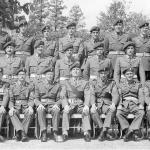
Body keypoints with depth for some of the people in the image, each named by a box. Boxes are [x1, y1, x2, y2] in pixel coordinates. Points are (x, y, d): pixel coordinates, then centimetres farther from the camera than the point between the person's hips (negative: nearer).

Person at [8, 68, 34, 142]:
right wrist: (11, 108, -15)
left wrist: (30, 107, -19)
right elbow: (11, 100, 7)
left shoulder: (30, 86, 8)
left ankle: (21, 132, -33)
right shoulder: (13, 86, 11)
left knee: (30, 113, -35)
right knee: (12, 113, -34)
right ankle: (22, 131, -43)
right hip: (16, 106, 1)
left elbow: (31, 99, 3)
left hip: (26, 106, -1)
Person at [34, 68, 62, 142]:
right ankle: (43, 133, -39)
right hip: (42, 105, 0)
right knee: (40, 110, -36)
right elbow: (36, 98, 8)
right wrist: (39, 104, -14)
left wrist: (56, 104, -13)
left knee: (56, 110, -35)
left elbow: (59, 99, 9)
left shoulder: (57, 85, 12)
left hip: (52, 105, 0)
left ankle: (55, 132, -36)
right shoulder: (39, 85, 12)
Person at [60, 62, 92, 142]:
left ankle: (86, 132, -36)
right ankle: (65, 132, -35)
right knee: (65, 112, -31)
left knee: (86, 112, -31)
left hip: (80, 104, 0)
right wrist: (66, 105, -18)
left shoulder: (85, 83, 13)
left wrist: (86, 106, -21)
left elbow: (87, 95, 0)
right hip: (69, 104, 0)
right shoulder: (66, 82, 14)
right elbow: (63, 95, 2)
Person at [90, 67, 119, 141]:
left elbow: (116, 95, -2)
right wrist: (93, 105, -21)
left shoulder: (112, 83, 11)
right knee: (92, 111, -32)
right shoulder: (94, 83, 13)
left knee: (113, 110, -34)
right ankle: (105, 133, -30)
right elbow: (92, 95, 1)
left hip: (108, 105, 0)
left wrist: (113, 104, -24)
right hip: (97, 105, 1)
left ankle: (103, 131, -35)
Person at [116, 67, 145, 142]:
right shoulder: (121, 85, 17)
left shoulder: (138, 85, 16)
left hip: (135, 105, 0)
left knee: (141, 112, -33)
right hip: (124, 105, 0)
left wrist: (141, 104, -12)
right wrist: (119, 105, -8)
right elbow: (119, 96, 11)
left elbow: (141, 96, 8)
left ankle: (131, 130, -35)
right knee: (118, 113, -31)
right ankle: (133, 133, -31)